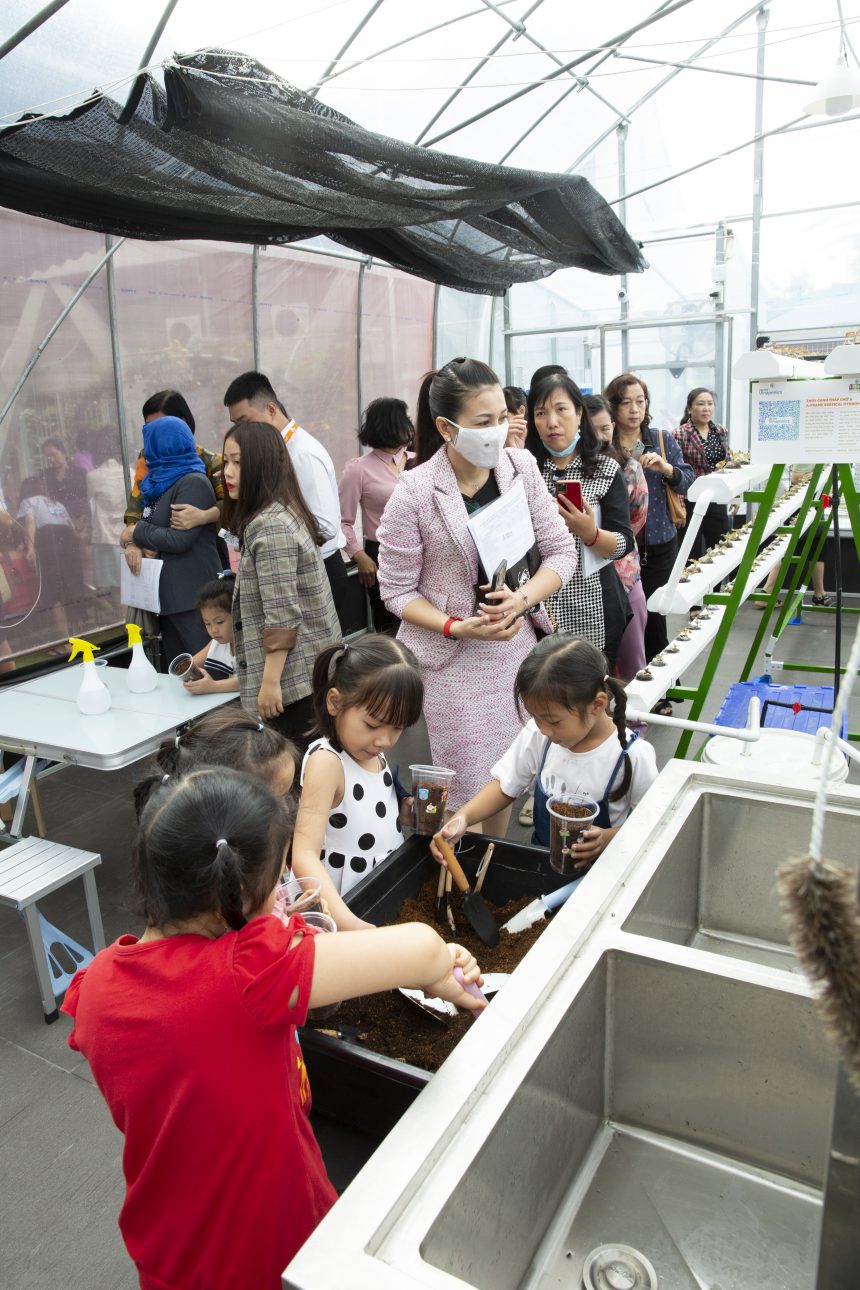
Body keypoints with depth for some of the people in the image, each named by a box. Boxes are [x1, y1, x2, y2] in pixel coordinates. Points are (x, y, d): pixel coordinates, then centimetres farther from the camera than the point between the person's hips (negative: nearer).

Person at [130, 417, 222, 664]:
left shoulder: (193, 482, -12)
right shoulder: (160, 480, 16)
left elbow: (178, 539, -19)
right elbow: (147, 524, 18)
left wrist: (138, 532, -7)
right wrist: (135, 545, -1)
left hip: (193, 597, -9)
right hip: (169, 595, 9)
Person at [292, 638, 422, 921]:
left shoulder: (370, 750, 0)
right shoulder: (326, 762, -23)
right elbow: (305, 856, -32)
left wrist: (402, 816, -5)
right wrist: (347, 922, -44)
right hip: (350, 906, -7)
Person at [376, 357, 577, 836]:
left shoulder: (521, 466, -2)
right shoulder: (415, 493, -14)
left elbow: (562, 551, 1)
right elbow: (397, 591, -7)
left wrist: (522, 598, -17)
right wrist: (458, 627, -20)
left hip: (517, 647, 4)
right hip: (452, 660, -4)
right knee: (468, 791, 4)